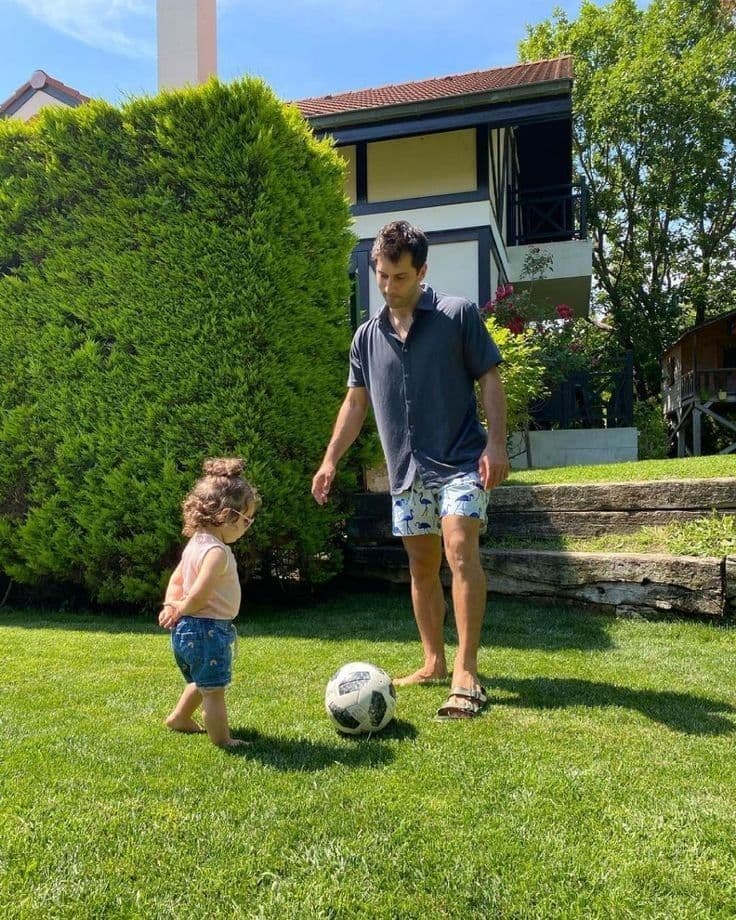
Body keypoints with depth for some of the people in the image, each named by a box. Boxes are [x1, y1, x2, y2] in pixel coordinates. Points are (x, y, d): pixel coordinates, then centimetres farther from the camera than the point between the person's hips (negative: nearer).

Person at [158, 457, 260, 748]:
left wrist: (171, 607, 0)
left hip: (188, 629, 10)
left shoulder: (196, 542, 6)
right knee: (214, 690, 3)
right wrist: (179, 610, -9)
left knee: (201, 682, 31)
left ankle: (179, 718, 49)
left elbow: (176, 580, 13)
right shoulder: (217, 551, -25)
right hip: (208, 629, -10)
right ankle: (223, 741, 15)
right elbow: (198, 597, -27)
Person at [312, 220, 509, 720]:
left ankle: (467, 675, -14)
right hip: (407, 470, 5)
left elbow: (490, 379, -4)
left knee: (460, 549, -19)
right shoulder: (368, 336, 10)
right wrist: (330, 460, 10)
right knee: (422, 565, 10)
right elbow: (356, 403, 15)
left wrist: (496, 444, -15)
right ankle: (434, 663, 23)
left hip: (460, 460, -5)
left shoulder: (459, 314, -4)